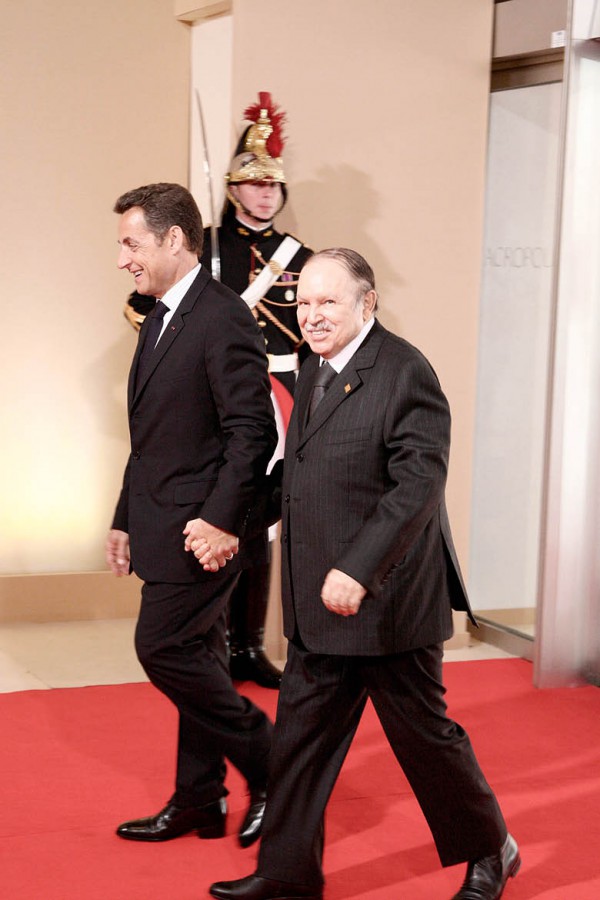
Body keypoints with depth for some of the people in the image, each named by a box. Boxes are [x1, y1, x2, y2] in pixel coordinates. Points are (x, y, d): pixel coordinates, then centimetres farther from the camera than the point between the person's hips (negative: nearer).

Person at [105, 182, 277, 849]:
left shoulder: (224, 318, -15)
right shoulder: (159, 321, 15)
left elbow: (251, 430, -21)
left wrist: (221, 518, -24)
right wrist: (125, 520, 18)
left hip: (204, 529, -9)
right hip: (167, 527, 9)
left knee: (163, 647, -9)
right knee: (195, 660, 14)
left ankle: (270, 763, 6)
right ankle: (198, 802, 24)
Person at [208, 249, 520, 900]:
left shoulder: (404, 371, -16)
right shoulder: (314, 372, 11)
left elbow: (419, 484, -23)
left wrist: (358, 570, -27)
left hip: (387, 597, -8)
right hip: (320, 603, 8)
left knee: (422, 733, 6)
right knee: (300, 733, 11)